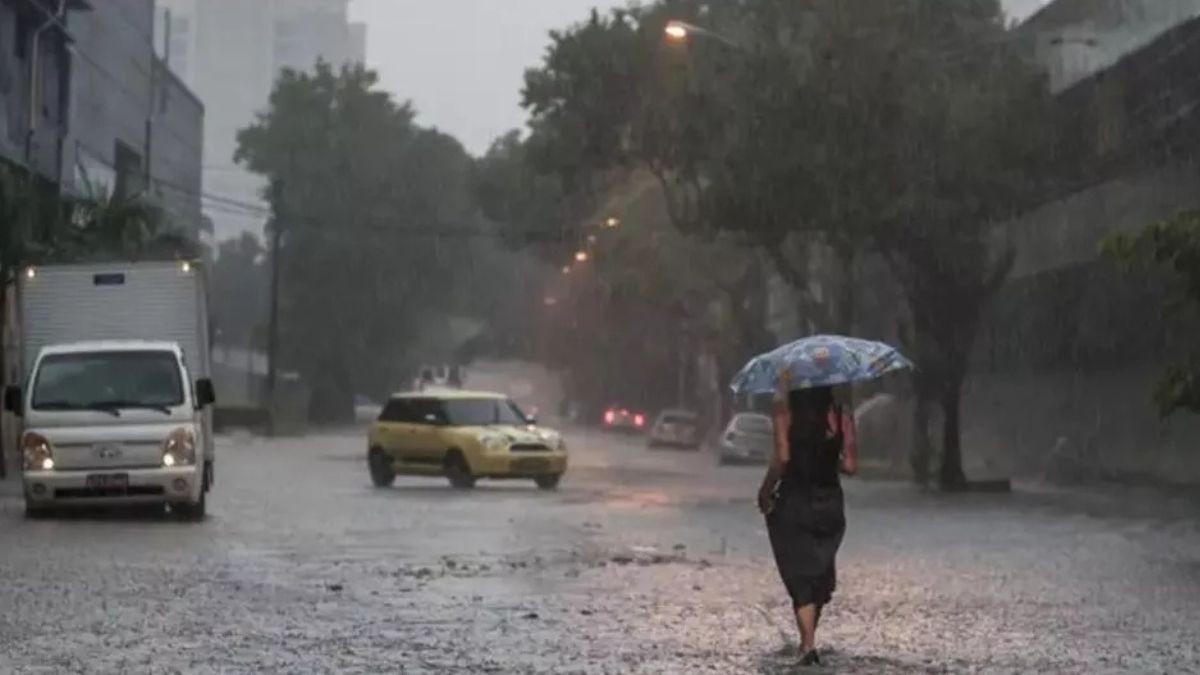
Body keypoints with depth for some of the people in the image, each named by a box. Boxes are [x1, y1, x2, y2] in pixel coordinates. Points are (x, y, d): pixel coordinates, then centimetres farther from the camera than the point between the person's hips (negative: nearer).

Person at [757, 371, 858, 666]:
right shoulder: (841, 417, -1)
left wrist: (765, 491, -5)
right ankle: (808, 639, 28)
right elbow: (850, 465, -4)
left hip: (794, 503, -3)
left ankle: (808, 644, -12)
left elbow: (782, 457, -17)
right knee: (821, 574, 19)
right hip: (830, 504, 3)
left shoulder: (787, 413, -8)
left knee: (800, 576, 1)